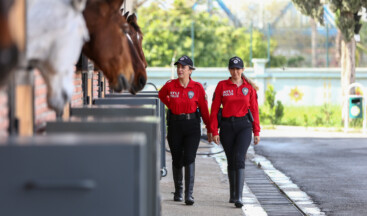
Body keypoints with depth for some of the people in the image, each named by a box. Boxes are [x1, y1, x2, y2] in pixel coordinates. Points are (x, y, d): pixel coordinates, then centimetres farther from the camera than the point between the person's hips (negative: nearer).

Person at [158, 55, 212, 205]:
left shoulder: (197, 87, -6)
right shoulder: (170, 86, -4)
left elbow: (204, 108, 0)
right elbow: (161, 95, 20)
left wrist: (209, 129, 1)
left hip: (192, 125, -2)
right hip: (175, 124, 2)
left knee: (189, 159, -13)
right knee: (177, 159, 11)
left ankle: (189, 194, -15)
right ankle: (178, 191, 29)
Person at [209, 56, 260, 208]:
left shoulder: (249, 87, 4)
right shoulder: (222, 86, 2)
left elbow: (254, 110, 7)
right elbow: (214, 109, 1)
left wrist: (256, 132, 4)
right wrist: (214, 132, -4)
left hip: (244, 126, -1)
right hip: (227, 126, 1)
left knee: (239, 158, -17)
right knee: (231, 161, 11)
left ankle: (238, 197, -22)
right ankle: (232, 193, 29)